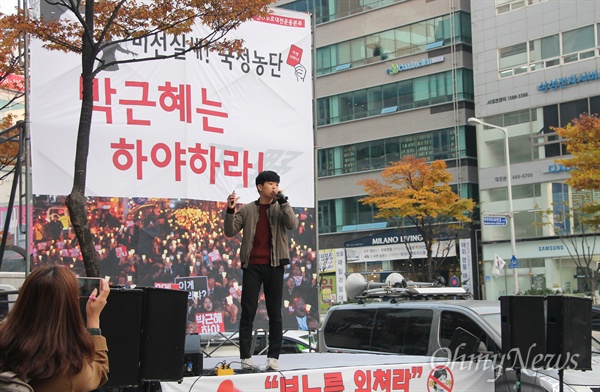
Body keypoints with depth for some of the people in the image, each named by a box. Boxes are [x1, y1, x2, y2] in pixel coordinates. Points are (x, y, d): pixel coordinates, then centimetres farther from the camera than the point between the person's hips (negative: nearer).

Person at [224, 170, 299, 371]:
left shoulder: (281, 208, 8)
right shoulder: (247, 210, 9)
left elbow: (293, 224, -10)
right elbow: (230, 232, 0)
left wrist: (283, 201, -17)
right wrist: (230, 210, -15)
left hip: (274, 265, 0)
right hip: (252, 265, 0)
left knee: (275, 313, 1)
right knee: (248, 312, -2)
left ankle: (273, 357, 4)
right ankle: (245, 358, 1)